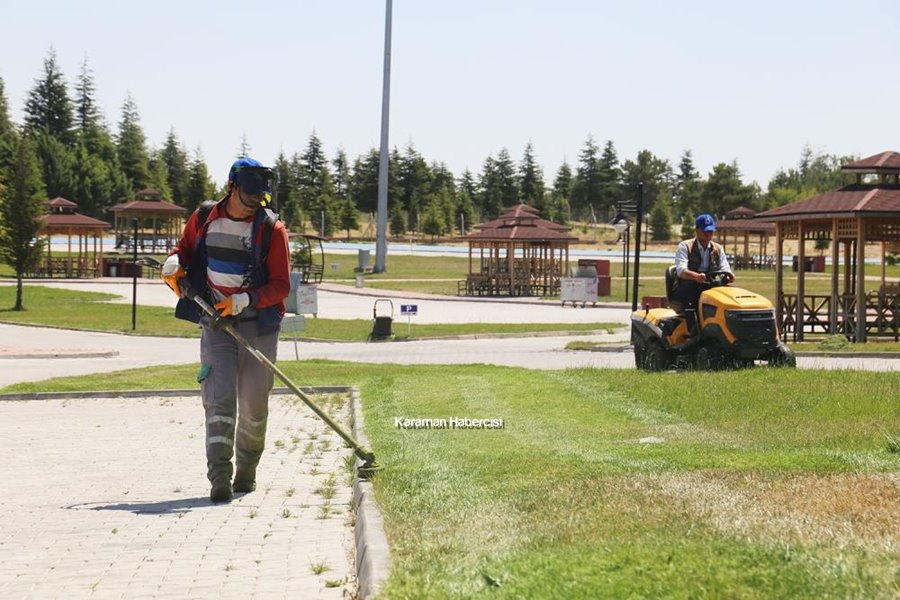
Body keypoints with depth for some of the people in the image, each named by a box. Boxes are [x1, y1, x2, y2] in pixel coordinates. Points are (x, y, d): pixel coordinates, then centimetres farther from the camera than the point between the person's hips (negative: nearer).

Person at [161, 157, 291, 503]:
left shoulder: (271, 228, -5)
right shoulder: (203, 219, 4)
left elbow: (282, 286, -7)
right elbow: (183, 251, 20)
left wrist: (245, 300, -22)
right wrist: (173, 265, -4)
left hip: (259, 326, -1)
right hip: (215, 323, 1)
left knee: (253, 406, 6)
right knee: (218, 400, -11)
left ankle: (246, 471, 28)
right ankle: (220, 479, -15)